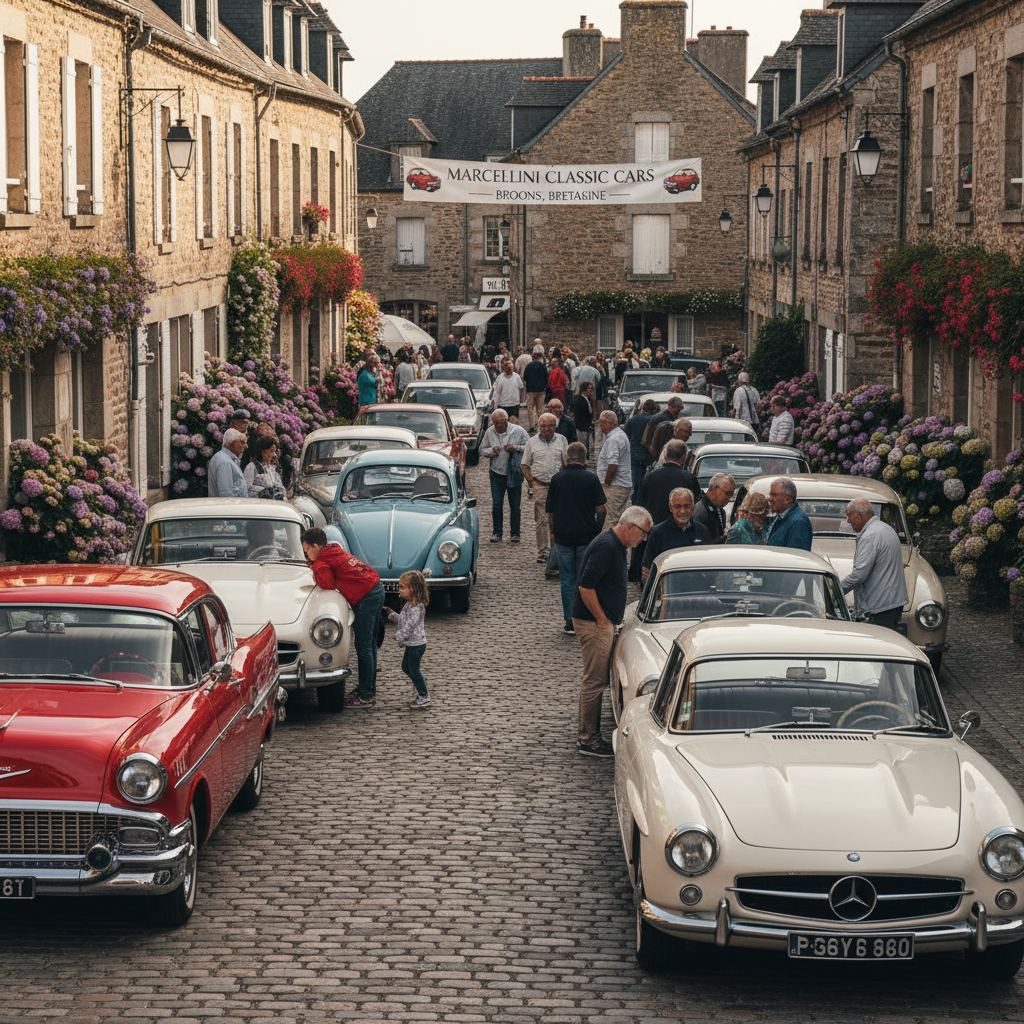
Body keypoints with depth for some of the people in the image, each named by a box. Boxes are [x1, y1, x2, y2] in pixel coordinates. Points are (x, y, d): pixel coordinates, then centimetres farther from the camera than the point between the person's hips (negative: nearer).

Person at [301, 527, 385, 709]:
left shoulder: (322, 561, -8)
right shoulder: (335, 550, 19)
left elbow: (328, 583, -19)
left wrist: (316, 575, -1)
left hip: (366, 597, -10)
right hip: (377, 588, 10)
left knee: (363, 646, -5)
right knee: (370, 644, 17)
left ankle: (365, 696, -4)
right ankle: (370, 689, 26)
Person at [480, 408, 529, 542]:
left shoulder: (518, 431, -7)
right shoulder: (489, 432, 0)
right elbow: (482, 450, 10)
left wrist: (516, 448, -18)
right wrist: (492, 451, -11)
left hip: (515, 473, -1)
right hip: (497, 473, 2)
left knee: (515, 506, 4)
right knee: (496, 505, -1)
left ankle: (515, 533, 16)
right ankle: (497, 532, 12)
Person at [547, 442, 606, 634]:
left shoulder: (557, 479, 0)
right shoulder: (591, 478, -5)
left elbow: (550, 511, 4)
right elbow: (601, 509, -6)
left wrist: (553, 532, 17)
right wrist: (598, 529, 10)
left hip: (562, 537, 1)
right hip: (586, 536, -1)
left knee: (567, 580, 6)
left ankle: (570, 622, 4)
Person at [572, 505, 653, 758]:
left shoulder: (615, 545, 13)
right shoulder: (606, 546, -20)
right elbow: (585, 586, -25)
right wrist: (602, 619, -18)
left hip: (601, 622, 10)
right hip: (593, 623, -10)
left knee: (595, 680, 15)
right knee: (595, 680, -5)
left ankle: (586, 734, 23)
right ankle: (588, 741, 0)